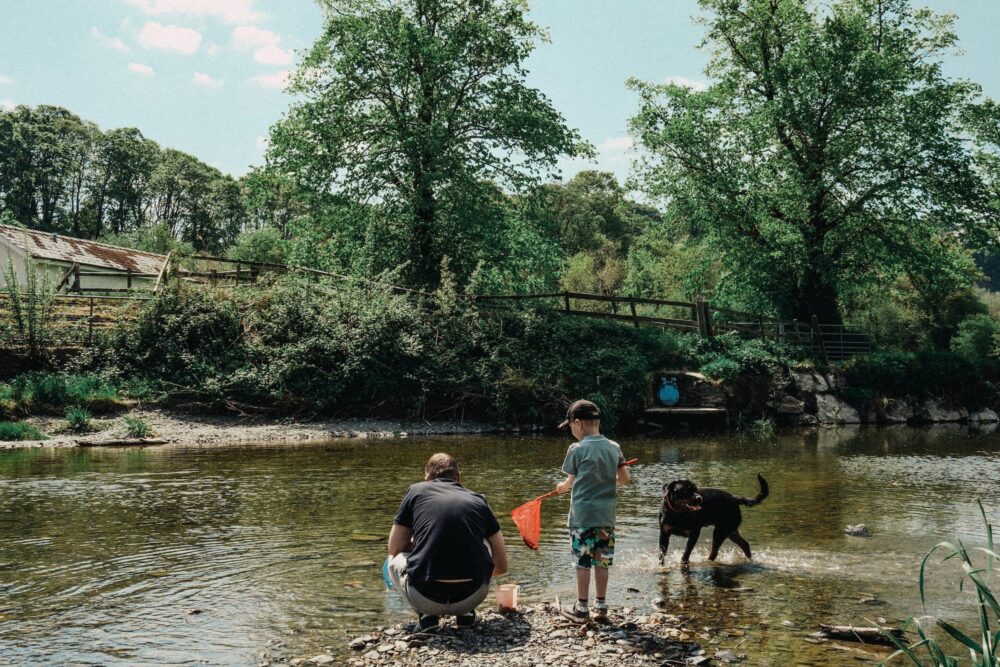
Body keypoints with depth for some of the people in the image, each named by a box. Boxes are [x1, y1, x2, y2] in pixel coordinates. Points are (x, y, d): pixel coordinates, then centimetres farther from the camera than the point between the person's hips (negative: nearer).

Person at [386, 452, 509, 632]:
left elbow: (394, 549, 18)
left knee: (394, 560, 31)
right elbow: (502, 566, 21)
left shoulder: (417, 491, 13)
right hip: (472, 597, 2)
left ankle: (428, 615, 8)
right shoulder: (478, 500, 16)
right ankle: (466, 613, 18)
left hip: (426, 599, -2)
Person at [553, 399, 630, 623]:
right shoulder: (614, 447, 4)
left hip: (583, 514, -5)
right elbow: (625, 478, 10)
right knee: (602, 561, 12)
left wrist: (561, 487, 24)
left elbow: (571, 481, 3)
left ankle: (582, 608, 8)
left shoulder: (577, 449, -9)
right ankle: (601, 604, 19)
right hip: (607, 514, 5)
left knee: (582, 562, 2)